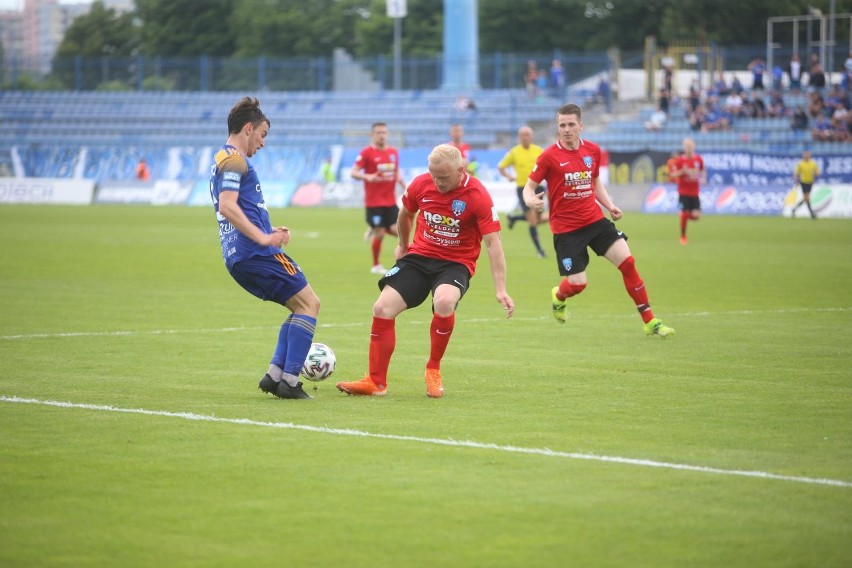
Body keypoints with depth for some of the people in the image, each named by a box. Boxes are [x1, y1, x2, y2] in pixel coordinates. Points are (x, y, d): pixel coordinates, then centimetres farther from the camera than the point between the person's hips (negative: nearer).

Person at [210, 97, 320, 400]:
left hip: (237, 258, 10)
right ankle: (289, 380, -11)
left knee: (301, 306, 16)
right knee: (309, 304, -4)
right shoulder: (234, 159, -8)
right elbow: (227, 207, -22)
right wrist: (263, 238, -24)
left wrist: (269, 231, 20)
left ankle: (274, 374, 6)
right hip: (255, 253, -10)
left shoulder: (222, 159, 23)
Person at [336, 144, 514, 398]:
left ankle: (433, 370, -9)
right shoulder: (421, 184, -6)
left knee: (444, 302, -35)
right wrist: (403, 245, 30)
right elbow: (406, 214, 17)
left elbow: (493, 244, -19)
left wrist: (500, 289, -25)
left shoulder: (478, 196, -18)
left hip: (455, 263, -4)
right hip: (419, 256, 4)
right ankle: (376, 382, 5)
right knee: (382, 308, -11)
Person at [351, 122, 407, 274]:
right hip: (374, 202, -5)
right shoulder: (367, 153, -8)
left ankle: (373, 230, 23)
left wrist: (401, 181, 4)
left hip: (390, 201, 5)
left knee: (398, 230, -5)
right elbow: (353, 173, -13)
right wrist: (367, 177, -31)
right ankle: (376, 266, 15)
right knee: (379, 234, -4)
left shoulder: (393, 152, 9)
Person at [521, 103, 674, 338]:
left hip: (595, 220, 4)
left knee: (628, 262, -10)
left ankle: (650, 322, -1)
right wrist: (530, 200, -28)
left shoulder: (593, 150, 4)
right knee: (578, 283, -6)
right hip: (566, 228, -4)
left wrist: (610, 206, 7)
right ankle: (558, 297, 35)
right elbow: (529, 187, -4)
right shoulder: (549, 156, -10)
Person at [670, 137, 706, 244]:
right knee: (684, 215, -4)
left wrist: (703, 178, 0)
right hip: (683, 192, -3)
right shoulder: (680, 160, -8)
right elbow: (673, 174, -7)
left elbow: (703, 171, 19)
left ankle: (687, 215, 29)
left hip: (695, 192, 3)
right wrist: (682, 171, -25)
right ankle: (683, 237, 13)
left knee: (696, 215, -7)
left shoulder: (698, 159, 2)